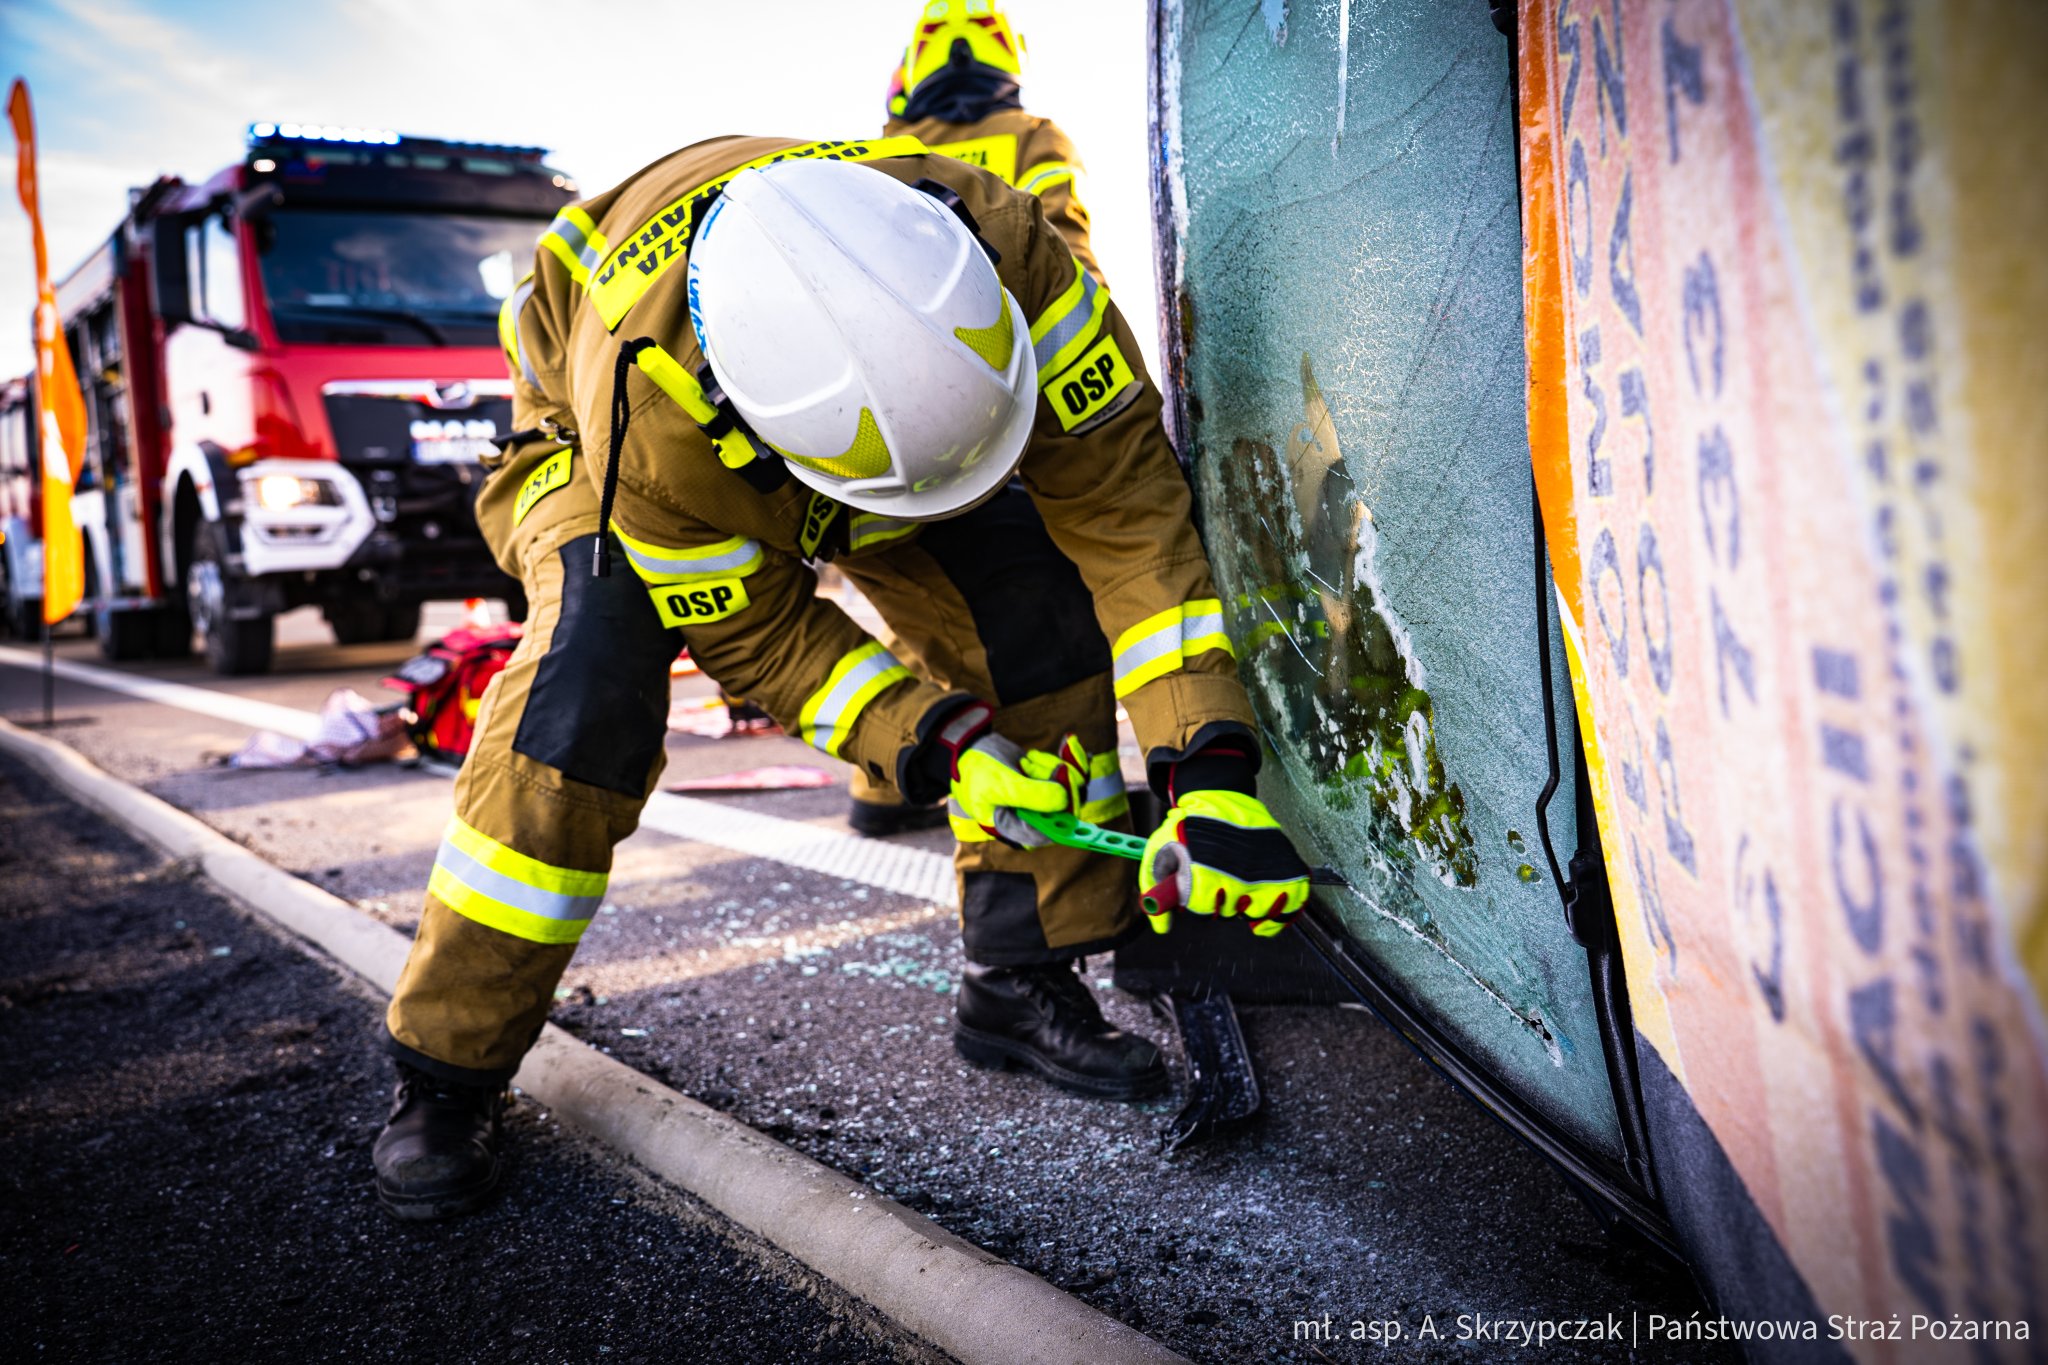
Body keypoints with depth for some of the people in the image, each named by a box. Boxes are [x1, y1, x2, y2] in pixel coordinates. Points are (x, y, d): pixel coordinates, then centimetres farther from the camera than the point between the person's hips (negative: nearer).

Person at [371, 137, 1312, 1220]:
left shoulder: (999, 244, -39)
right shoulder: (642, 410, -43)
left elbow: (1120, 496, -36)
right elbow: (753, 631, -28)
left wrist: (1207, 769, -44)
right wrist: (940, 748, -39)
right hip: (596, 442, -3)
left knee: (1040, 606, -18)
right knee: (595, 658, -31)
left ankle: (1019, 982, -3)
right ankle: (447, 1066, -14)